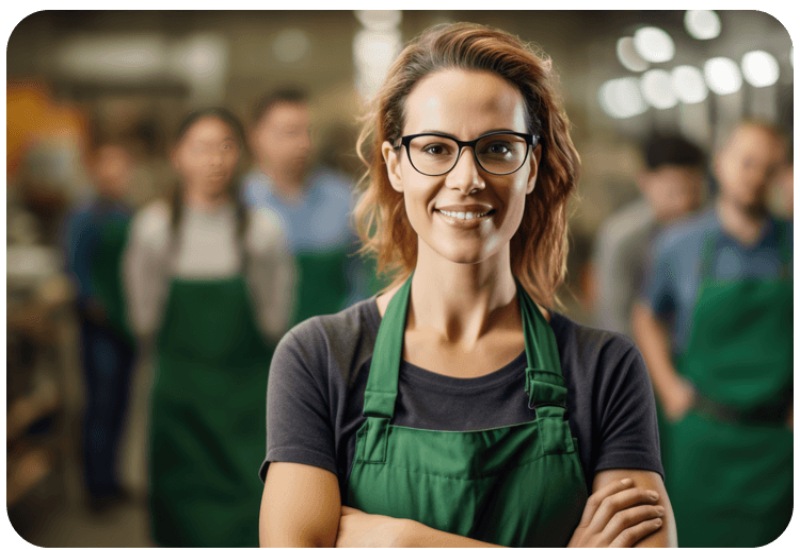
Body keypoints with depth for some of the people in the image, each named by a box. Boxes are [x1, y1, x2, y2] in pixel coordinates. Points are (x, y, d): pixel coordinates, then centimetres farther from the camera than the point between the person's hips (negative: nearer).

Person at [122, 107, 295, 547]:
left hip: (246, 391, -1)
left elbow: (275, 320, -2)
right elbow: (145, 317, 3)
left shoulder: (262, 229, -8)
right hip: (179, 390, 1)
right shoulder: (154, 226, -5)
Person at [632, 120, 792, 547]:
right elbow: (647, 316, 14)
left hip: (777, 437, 0)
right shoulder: (680, 244, 1)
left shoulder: (791, 245, 0)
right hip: (701, 432, 0)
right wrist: (668, 387, 3)